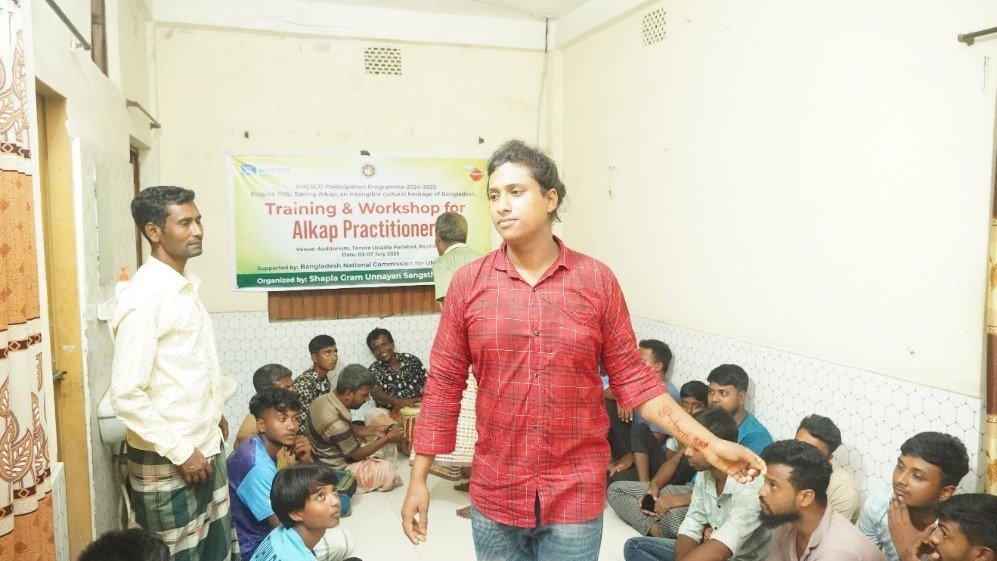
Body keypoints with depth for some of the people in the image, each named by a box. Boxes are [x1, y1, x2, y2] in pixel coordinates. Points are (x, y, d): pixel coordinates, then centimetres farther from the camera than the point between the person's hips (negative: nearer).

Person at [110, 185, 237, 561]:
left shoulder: (185, 287, 7)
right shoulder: (143, 298, -19)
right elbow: (126, 396, -23)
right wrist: (180, 452, -19)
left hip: (205, 449, 8)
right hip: (166, 462, -8)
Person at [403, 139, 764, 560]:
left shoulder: (597, 280, -5)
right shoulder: (468, 283, -4)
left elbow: (632, 377, 0)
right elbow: (444, 383, -1)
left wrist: (708, 443, -6)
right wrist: (419, 479, -1)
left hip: (576, 497, -1)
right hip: (494, 496, 1)